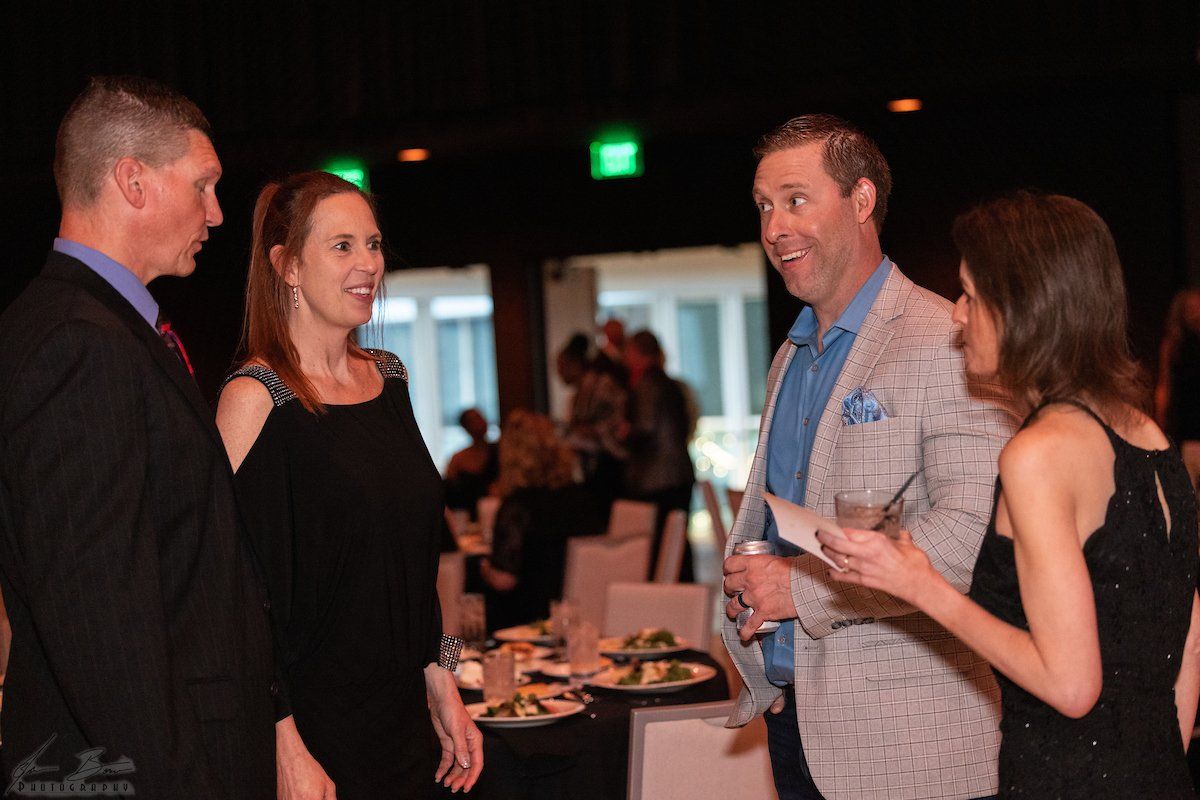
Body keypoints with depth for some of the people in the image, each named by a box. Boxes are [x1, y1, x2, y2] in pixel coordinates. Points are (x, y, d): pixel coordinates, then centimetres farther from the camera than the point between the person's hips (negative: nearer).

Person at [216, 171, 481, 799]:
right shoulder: (255, 397, -13)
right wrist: (285, 747, -20)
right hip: (310, 725, -6)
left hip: (402, 718, 7)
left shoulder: (387, 377, 8)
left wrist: (441, 688, 10)